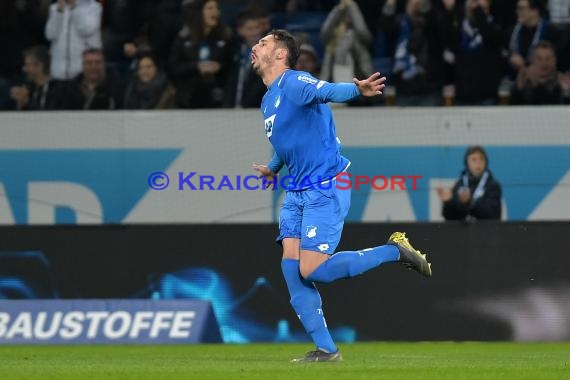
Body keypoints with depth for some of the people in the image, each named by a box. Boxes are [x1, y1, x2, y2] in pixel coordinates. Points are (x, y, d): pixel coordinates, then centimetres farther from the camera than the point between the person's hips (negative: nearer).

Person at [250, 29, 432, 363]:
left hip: (325, 188, -9)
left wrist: (357, 90, -57)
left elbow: (328, 91, -35)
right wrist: (273, 168, 54)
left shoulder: (294, 83, -13)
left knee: (312, 271, -15)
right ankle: (326, 350, 3)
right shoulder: (268, 101, 16)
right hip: (297, 193, 9)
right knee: (292, 268, -2)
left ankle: (396, 251, 2)